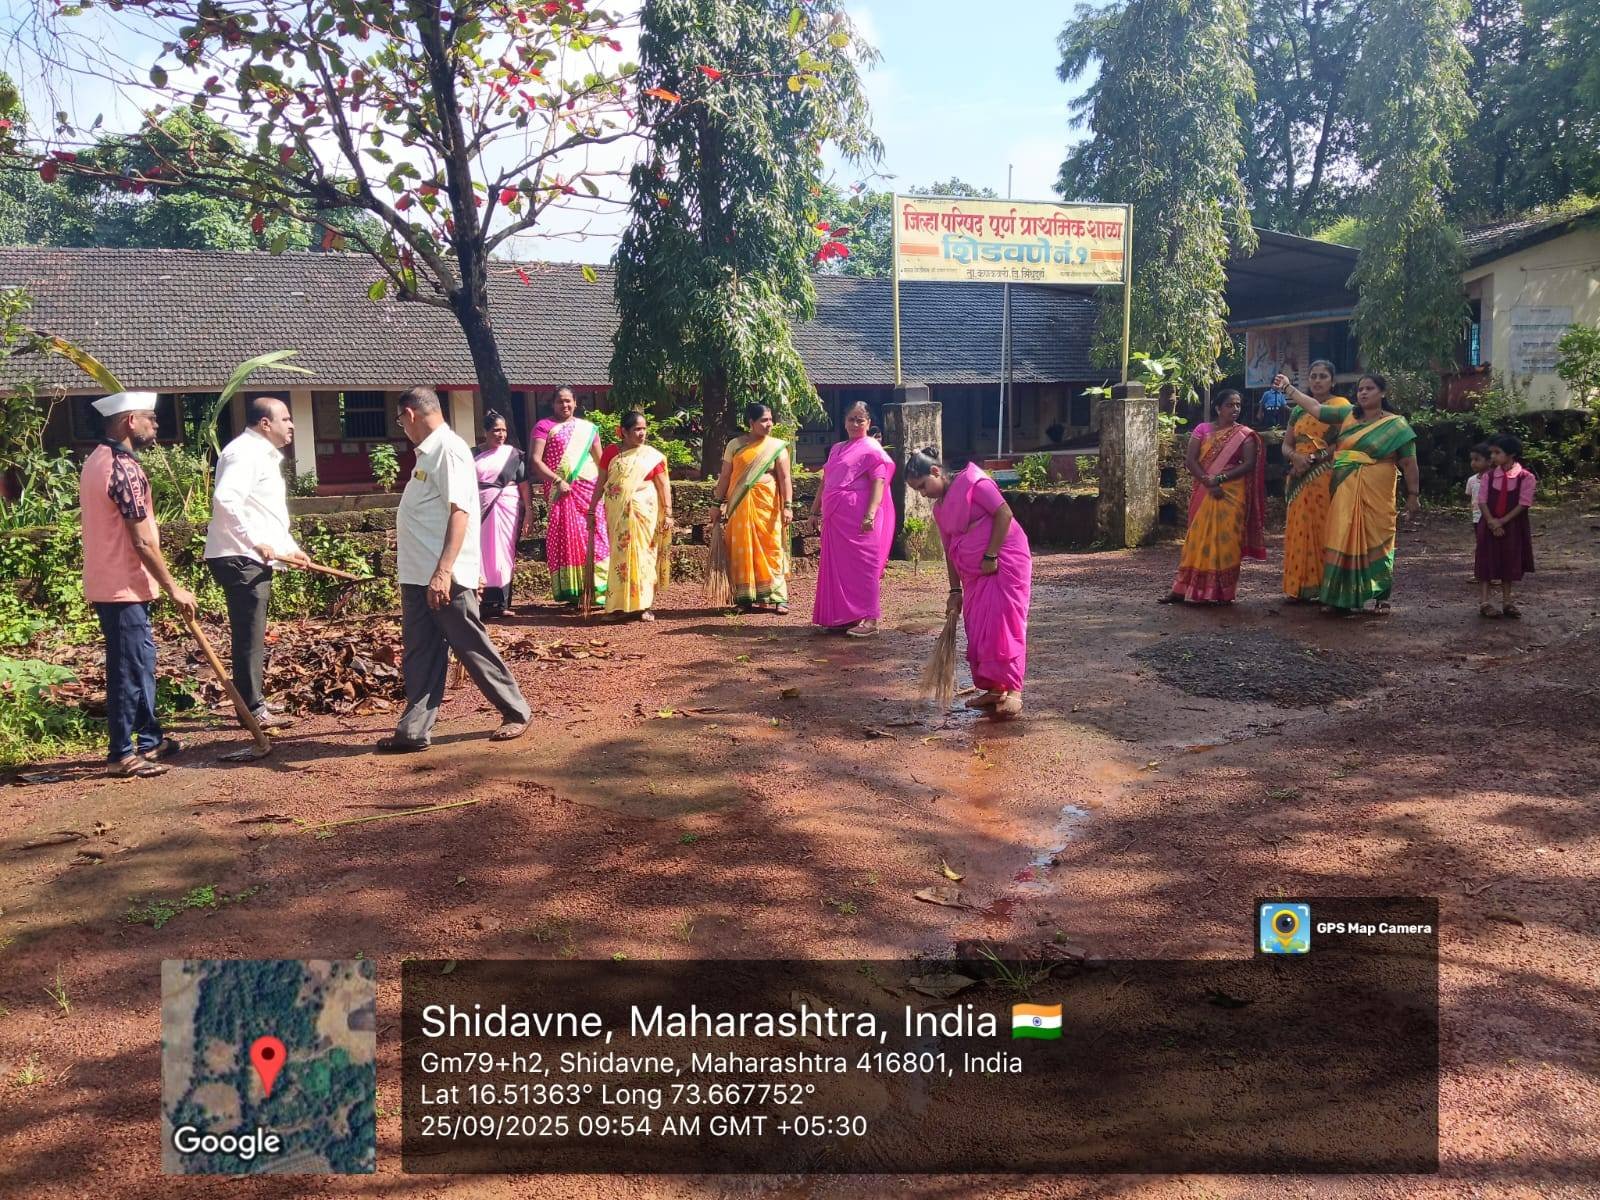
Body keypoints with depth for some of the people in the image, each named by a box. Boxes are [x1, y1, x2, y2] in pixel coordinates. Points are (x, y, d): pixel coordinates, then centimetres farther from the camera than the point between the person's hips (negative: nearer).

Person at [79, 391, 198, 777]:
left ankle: (149, 740, 27)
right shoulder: (125, 468, -19)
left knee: (140, 662, 17)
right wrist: (174, 589, -12)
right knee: (129, 670, -3)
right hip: (123, 587, -10)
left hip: (110, 583, 10)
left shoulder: (97, 460, 14)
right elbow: (143, 542, -20)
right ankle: (123, 754, 5)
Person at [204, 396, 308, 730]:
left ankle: (254, 701, 27)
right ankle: (252, 709, -2)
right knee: (249, 635, -7)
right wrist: (255, 541, -28)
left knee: (253, 635, 17)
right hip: (239, 558, -11)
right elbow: (225, 499, -28)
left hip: (253, 558, 11)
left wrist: (291, 548, 20)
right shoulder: (244, 452, -13)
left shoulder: (264, 455, 21)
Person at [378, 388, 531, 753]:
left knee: (472, 648, 2)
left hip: (444, 576, -9)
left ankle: (517, 713, 16)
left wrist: (442, 571, -29)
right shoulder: (428, 452, 15)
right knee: (419, 654, 9)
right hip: (417, 576, 9)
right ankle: (413, 731, 13)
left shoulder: (449, 449, -14)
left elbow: (459, 513, -23)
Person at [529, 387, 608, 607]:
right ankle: (571, 592, -3)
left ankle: (597, 590, 0)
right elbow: (535, 460, -5)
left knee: (594, 536, -4)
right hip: (559, 491, -3)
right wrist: (558, 481, -14)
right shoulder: (544, 426, 5)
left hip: (588, 489, 3)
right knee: (565, 536, -5)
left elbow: (600, 461, 18)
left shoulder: (588, 428, 17)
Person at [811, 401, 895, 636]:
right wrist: (816, 509, 21)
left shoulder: (871, 450, -4)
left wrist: (870, 515, -24)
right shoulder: (836, 449, 21)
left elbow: (878, 483, -14)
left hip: (857, 518, -8)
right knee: (836, 567, 10)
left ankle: (869, 619, -5)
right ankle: (842, 616, 18)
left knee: (861, 566, -8)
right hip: (835, 517, 8)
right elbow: (825, 482, 25)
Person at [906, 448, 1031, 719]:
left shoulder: (972, 482, -9)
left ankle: (1012, 690, -9)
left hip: (1004, 561, -8)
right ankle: (994, 689, 14)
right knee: (978, 630, 6)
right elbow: (949, 551, 15)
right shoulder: (939, 508, 13)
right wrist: (955, 590, 11)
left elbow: (1004, 513, -16)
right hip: (973, 574, 8)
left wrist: (990, 556, -19)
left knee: (1004, 624, -11)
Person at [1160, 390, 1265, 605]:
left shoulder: (1245, 434, 4)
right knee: (1199, 538, 1)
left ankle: (1222, 592, 2)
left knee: (1226, 539, -3)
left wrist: (1220, 478, -17)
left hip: (1232, 492, -1)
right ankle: (1184, 588, 2)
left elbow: (1249, 464, -7)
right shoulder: (1202, 429, 6)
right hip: (1204, 492, 1)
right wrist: (1208, 482, -15)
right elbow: (1190, 460, -2)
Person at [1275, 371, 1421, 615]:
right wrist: (1288, 388, 8)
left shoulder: (1395, 424, -2)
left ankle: (1381, 597, 11)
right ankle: (1342, 596, 10)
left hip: (1374, 495, -3)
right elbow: (1316, 408, 10)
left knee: (1375, 541, 0)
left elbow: (1408, 462, -3)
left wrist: (1413, 495, -6)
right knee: (1343, 541, 3)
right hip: (1344, 494, 4)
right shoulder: (1347, 414, 9)